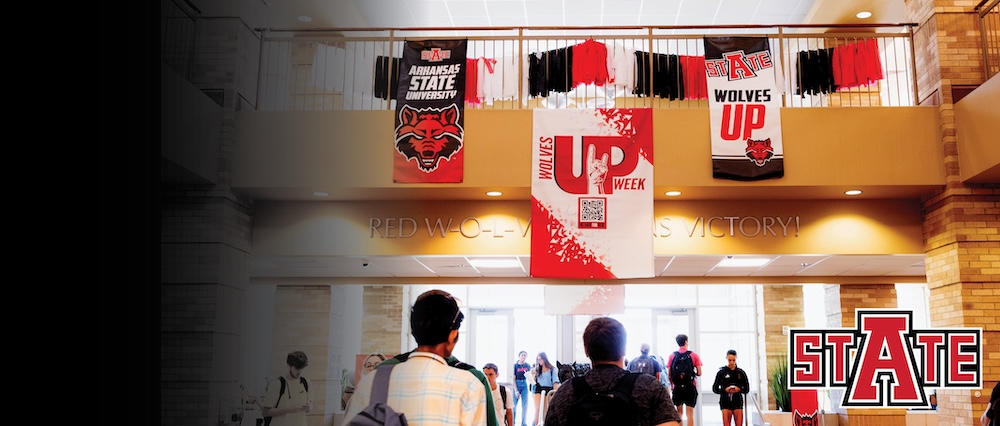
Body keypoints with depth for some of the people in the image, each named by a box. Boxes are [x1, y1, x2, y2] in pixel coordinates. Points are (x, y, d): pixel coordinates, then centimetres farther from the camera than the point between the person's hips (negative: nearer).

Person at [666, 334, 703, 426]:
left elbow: (669, 374, 0)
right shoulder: (694, 355, -2)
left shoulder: (672, 356, 1)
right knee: (689, 413, 1)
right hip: (690, 386, -1)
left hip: (677, 387, 2)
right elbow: (699, 373, -5)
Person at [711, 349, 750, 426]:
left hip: (737, 402, 1)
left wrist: (739, 389, -12)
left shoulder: (741, 372, 7)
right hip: (725, 402, -1)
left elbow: (747, 389, 9)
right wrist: (725, 390, -14)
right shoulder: (721, 372, 2)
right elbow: (715, 389, 4)